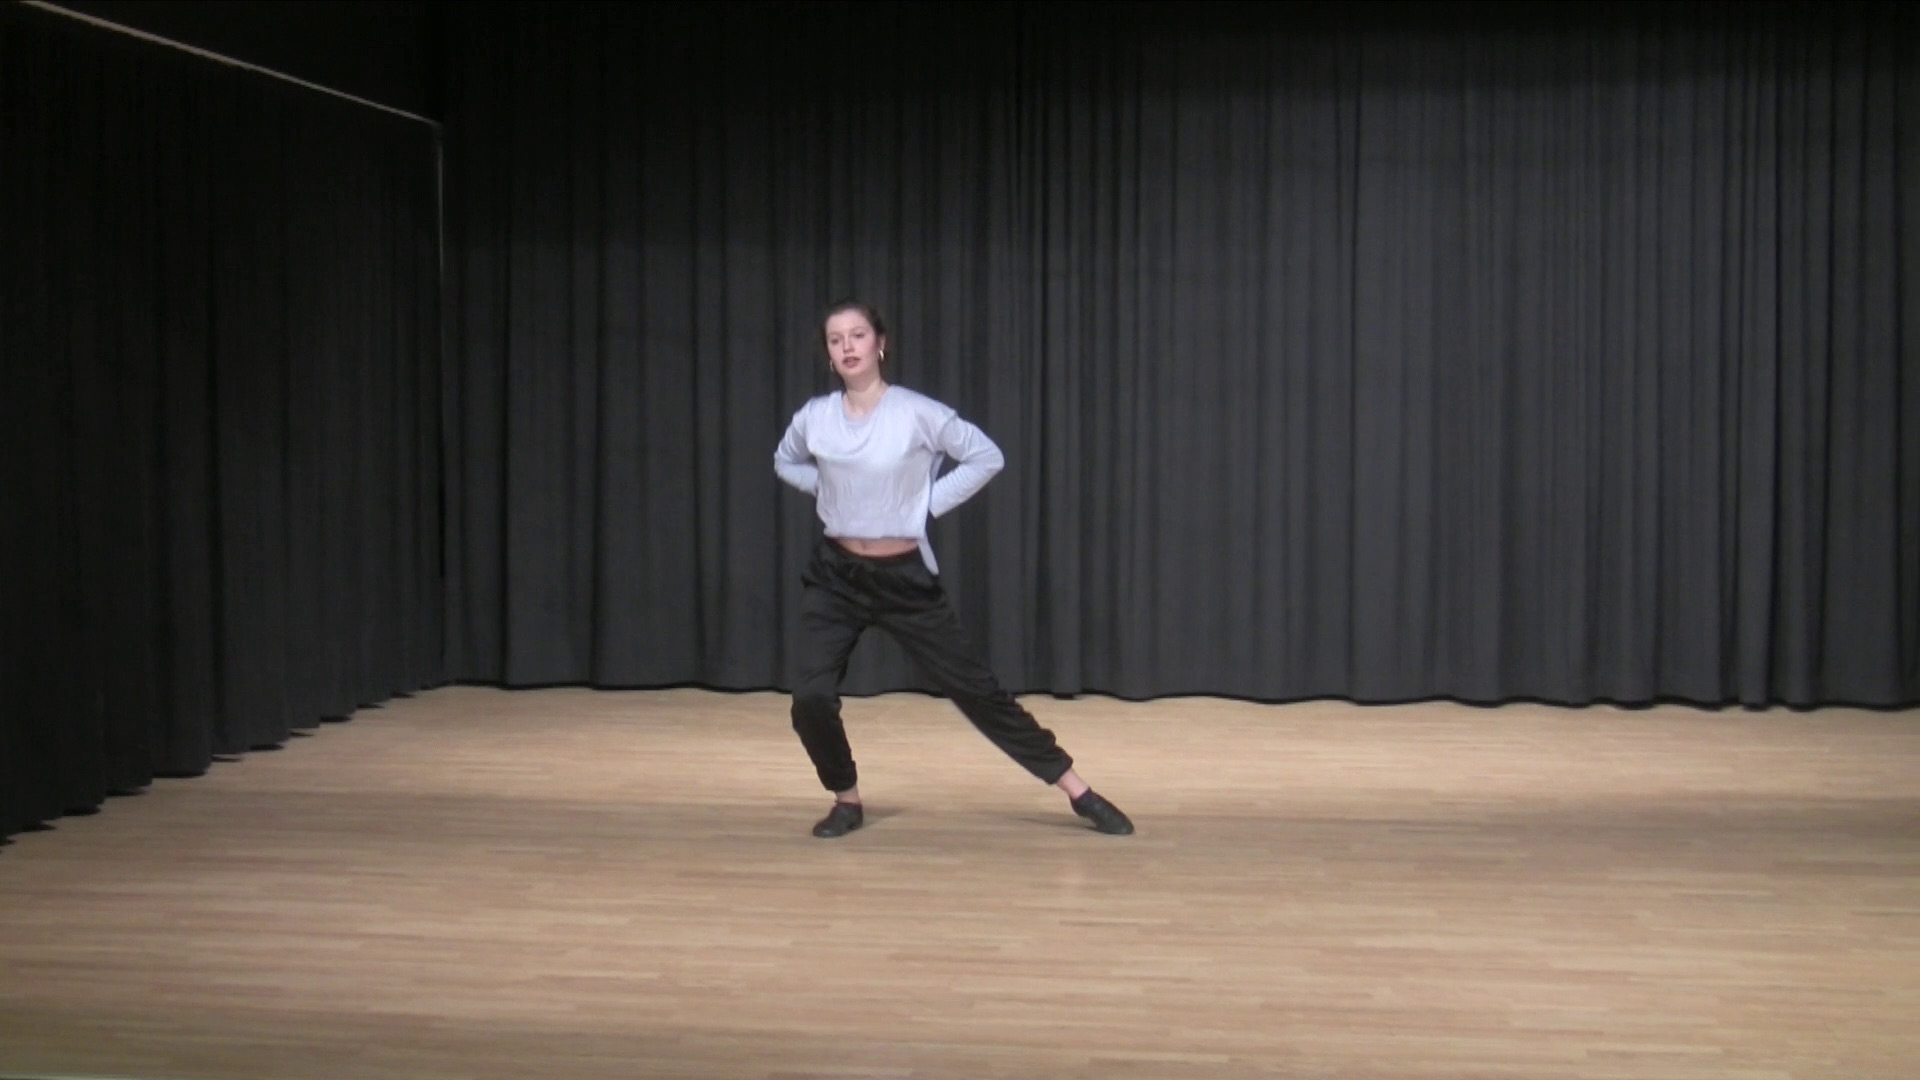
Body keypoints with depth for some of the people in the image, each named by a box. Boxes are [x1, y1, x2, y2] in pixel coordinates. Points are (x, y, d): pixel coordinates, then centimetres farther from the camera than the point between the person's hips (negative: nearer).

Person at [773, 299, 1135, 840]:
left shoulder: (917, 413, -11)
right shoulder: (814, 416, -2)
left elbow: (987, 457, -3)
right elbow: (785, 462, 20)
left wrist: (930, 503, -7)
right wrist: (828, 490, 4)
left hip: (906, 577, -2)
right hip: (835, 575, 2)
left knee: (975, 688, 1)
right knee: (811, 700, -13)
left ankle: (1077, 790, 10)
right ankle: (847, 800, 14)